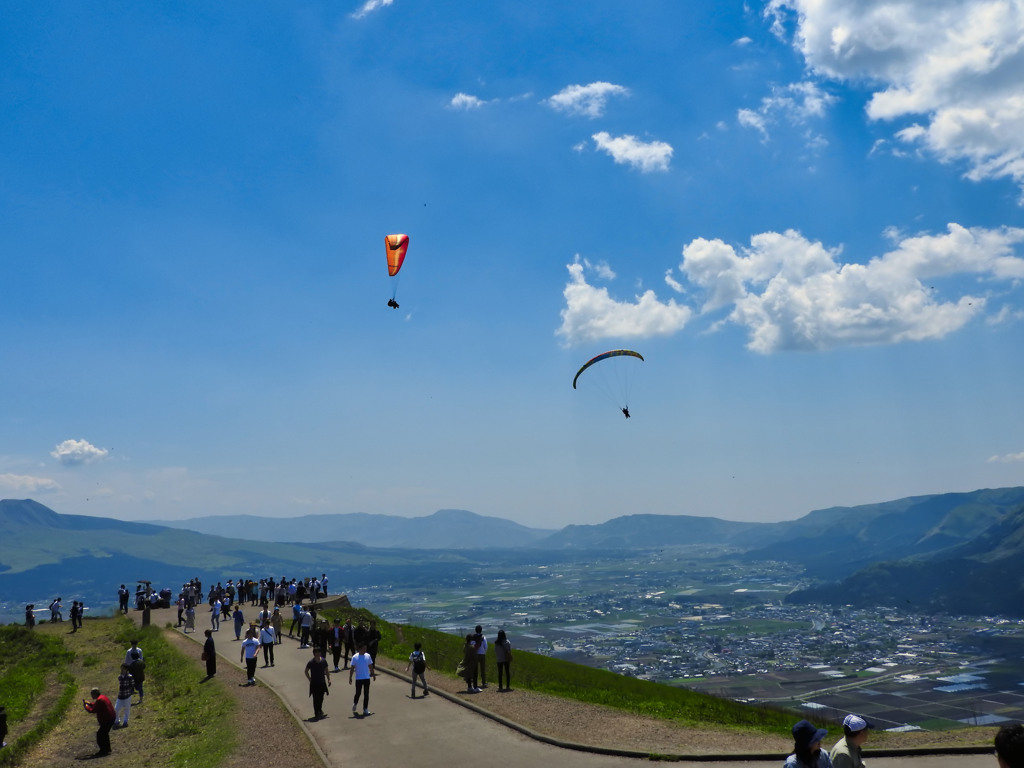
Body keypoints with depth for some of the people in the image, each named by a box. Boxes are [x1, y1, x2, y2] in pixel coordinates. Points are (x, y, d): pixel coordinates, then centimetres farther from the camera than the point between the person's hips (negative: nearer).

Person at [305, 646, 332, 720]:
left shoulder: (324, 661, -3)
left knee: (321, 698, 16)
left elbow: (326, 671, 8)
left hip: (322, 683, 3)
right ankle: (316, 714, 6)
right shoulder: (310, 662, -12)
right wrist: (310, 679, -4)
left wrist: (329, 679, 3)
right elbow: (306, 671, 1)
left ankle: (319, 710, 41)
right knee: (315, 699, -3)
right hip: (314, 683, -3)